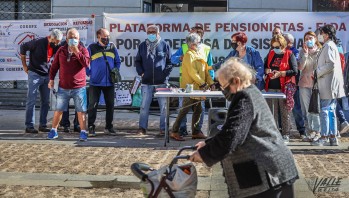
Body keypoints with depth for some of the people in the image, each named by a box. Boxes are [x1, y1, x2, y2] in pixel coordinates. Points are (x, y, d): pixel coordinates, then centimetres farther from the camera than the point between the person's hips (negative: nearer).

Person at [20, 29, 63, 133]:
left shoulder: (56, 46, -2)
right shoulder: (38, 43, -17)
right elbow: (23, 47, -4)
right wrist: (25, 65, -1)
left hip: (46, 76, 5)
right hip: (34, 74, -5)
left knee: (46, 101, 7)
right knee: (31, 100, -4)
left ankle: (43, 125, 15)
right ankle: (29, 126, -1)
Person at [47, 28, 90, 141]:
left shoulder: (83, 50, -1)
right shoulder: (61, 51, 5)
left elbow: (86, 63, -20)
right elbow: (54, 66, 12)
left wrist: (77, 52, -23)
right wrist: (51, 79, 5)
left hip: (79, 88, -2)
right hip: (63, 88, 2)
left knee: (81, 111, 1)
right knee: (58, 110, 8)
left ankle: (83, 132, 9)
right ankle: (53, 131, 22)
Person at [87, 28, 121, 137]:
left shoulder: (112, 47, 8)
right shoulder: (92, 48, -2)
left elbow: (118, 62, 18)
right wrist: (89, 73, -3)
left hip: (109, 83, 4)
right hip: (95, 83, -3)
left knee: (110, 105, 8)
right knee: (93, 105, -2)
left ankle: (109, 127, 19)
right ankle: (91, 127, 6)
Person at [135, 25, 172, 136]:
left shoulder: (164, 45, 4)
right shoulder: (142, 46, 9)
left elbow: (170, 61, 7)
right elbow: (137, 61, 16)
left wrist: (166, 73, -4)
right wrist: (141, 72, 2)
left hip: (162, 82, -1)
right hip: (147, 82, 1)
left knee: (164, 107, 3)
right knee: (144, 106, 3)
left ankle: (163, 129, 12)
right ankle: (142, 128, 11)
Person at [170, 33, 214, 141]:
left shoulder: (197, 54, 18)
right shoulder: (189, 55, -12)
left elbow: (205, 70, 17)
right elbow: (192, 72, -19)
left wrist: (211, 83, 9)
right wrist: (202, 83, -20)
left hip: (197, 88, 10)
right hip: (190, 87, -9)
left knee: (198, 110, 12)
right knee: (184, 110, -7)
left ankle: (196, 132, 19)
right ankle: (175, 132, -2)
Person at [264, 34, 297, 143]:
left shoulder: (289, 55, -2)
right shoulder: (270, 54, 14)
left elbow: (294, 71, -9)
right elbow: (264, 67, 21)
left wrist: (280, 73, -16)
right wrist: (268, 71, -2)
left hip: (284, 87, -5)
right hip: (271, 87, 5)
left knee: (285, 113, 0)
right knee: (272, 112, 7)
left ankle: (285, 135, 6)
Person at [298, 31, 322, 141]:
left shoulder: (320, 51, 1)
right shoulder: (302, 52, 9)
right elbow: (300, 67, -4)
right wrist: (305, 53, -10)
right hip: (304, 83, 4)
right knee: (307, 109, 8)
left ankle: (317, 132, -2)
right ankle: (311, 131, 16)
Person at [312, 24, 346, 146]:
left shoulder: (328, 46, -11)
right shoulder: (331, 46, 20)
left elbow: (330, 64, -20)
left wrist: (318, 72, -12)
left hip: (329, 84, -10)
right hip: (329, 84, 10)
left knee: (325, 110, -8)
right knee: (331, 110, 10)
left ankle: (324, 137, -7)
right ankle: (333, 138, 12)